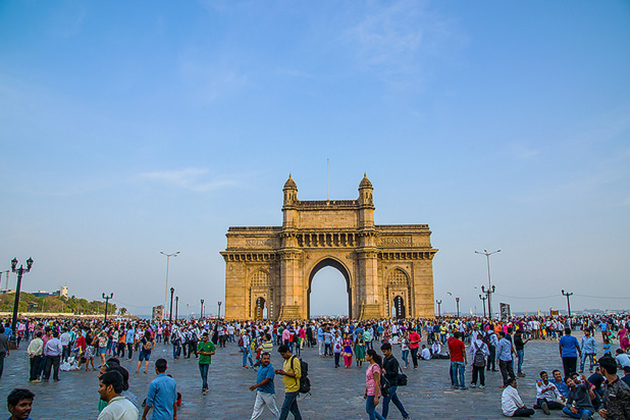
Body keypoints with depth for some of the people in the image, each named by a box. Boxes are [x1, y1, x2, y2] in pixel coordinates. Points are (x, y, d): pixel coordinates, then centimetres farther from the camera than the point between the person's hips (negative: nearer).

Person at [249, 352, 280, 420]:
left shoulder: (270, 368, -18)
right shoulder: (261, 367, 7)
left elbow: (267, 380, -25)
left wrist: (256, 386, -28)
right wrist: (258, 389, 19)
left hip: (268, 393, -7)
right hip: (260, 392, 7)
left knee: (273, 409, 9)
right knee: (257, 408, 10)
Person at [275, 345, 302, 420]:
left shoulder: (294, 360, -17)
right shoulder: (286, 360, 11)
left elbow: (298, 374, -20)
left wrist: (284, 373, -22)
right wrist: (280, 371, 1)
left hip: (292, 389, -9)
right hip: (288, 388, 9)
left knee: (285, 408, -3)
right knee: (294, 408, 15)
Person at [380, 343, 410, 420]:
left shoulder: (393, 361, -18)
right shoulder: (385, 359, 8)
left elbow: (395, 373, -21)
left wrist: (385, 372, -28)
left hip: (392, 384, -9)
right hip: (387, 383, 9)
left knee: (385, 401, -6)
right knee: (395, 400, 16)